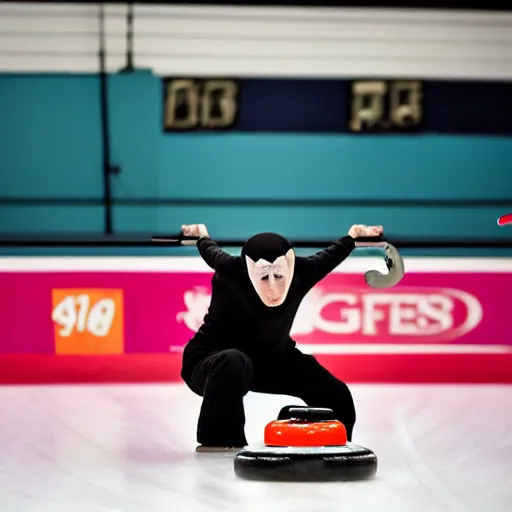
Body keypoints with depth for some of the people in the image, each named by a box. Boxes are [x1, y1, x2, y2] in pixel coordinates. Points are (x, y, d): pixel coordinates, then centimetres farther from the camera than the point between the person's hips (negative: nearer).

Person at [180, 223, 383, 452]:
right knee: (234, 362, -43)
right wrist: (202, 235, 15)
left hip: (270, 358, 5)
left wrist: (352, 236, 18)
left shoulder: (301, 271, -23)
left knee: (336, 394, 0)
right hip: (210, 360, -5)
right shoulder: (230, 271, -33)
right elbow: (212, 252, -7)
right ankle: (218, 440, -27)